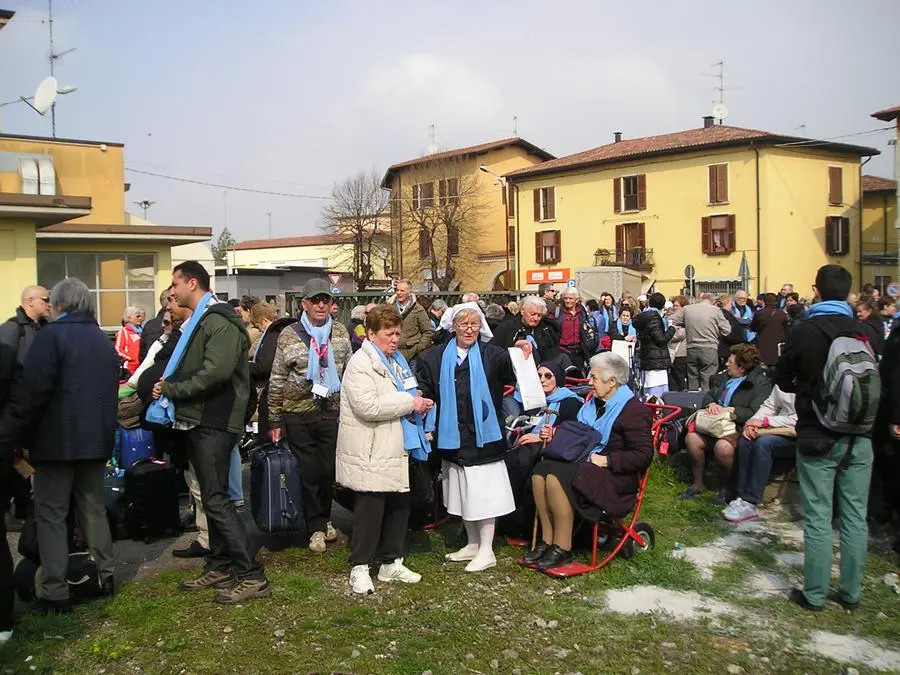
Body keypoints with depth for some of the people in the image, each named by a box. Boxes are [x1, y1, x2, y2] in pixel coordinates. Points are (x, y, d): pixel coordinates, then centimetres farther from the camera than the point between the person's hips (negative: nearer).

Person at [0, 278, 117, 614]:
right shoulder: (104, 341, 15)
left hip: (57, 438, -7)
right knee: (93, 508, 15)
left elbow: (31, 391, -17)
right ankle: (106, 576, 20)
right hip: (95, 438, 7)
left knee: (51, 514, 1)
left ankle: (55, 593, 2)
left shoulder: (52, 334, -9)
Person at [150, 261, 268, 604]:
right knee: (212, 497, 15)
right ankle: (219, 567, 26)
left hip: (214, 422, -10)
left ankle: (252, 576, -6)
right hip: (196, 420, 10)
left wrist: (171, 389, -15)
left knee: (216, 499, -10)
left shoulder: (220, 321, -14)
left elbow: (216, 372, -26)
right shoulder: (197, 322, 18)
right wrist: (167, 385, 3)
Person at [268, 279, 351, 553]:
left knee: (329, 470, 6)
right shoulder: (289, 335, -4)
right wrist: (274, 420, -2)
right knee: (308, 472, 5)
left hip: (332, 412, 2)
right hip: (298, 415, -2)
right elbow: (276, 380, -1)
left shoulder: (340, 332, 4)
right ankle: (317, 527, 19)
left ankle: (322, 519, 28)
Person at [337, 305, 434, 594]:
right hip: (371, 454, -9)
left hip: (396, 449, 9)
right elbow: (368, 406, -25)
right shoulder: (360, 363, -12)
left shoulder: (397, 361, 17)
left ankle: (391, 562, 26)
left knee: (399, 506, 12)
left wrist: (417, 403, 8)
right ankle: (360, 568, 10)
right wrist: (409, 403, -19)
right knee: (370, 509, -3)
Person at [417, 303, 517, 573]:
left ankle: (486, 550, 14)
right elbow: (425, 391, 3)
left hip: (483, 436, -4)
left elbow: (512, 371, -20)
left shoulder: (490, 354, -4)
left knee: (483, 493, 1)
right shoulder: (436, 358, 5)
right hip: (453, 438, 4)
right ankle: (473, 544, 31)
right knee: (463, 493, 15)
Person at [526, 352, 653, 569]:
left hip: (615, 476, -8)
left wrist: (606, 460, -19)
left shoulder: (633, 409, -9)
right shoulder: (594, 403, 16)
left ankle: (563, 548, -19)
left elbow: (644, 455, -15)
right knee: (540, 471, -18)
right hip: (584, 462, 8)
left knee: (556, 477, -30)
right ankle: (547, 541, -13)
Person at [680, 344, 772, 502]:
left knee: (723, 446, -35)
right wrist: (711, 404, -1)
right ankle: (698, 483, 1)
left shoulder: (761, 384, -8)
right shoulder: (725, 377, 17)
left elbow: (755, 413, -19)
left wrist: (730, 411, -19)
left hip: (739, 428, -7)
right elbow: (708, 395, 22)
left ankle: (729, 488, -8)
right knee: (692, 438, -18)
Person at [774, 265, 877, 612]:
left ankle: (814, 593, 9)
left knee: (818, 517, 2)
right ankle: (851, 592, 19)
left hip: (818, 436, -3)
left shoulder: (805, 332, -10)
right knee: (855, 515, 10)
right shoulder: (863, 332, -3)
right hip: (857, 436, 3)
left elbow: (782, 379, 3)